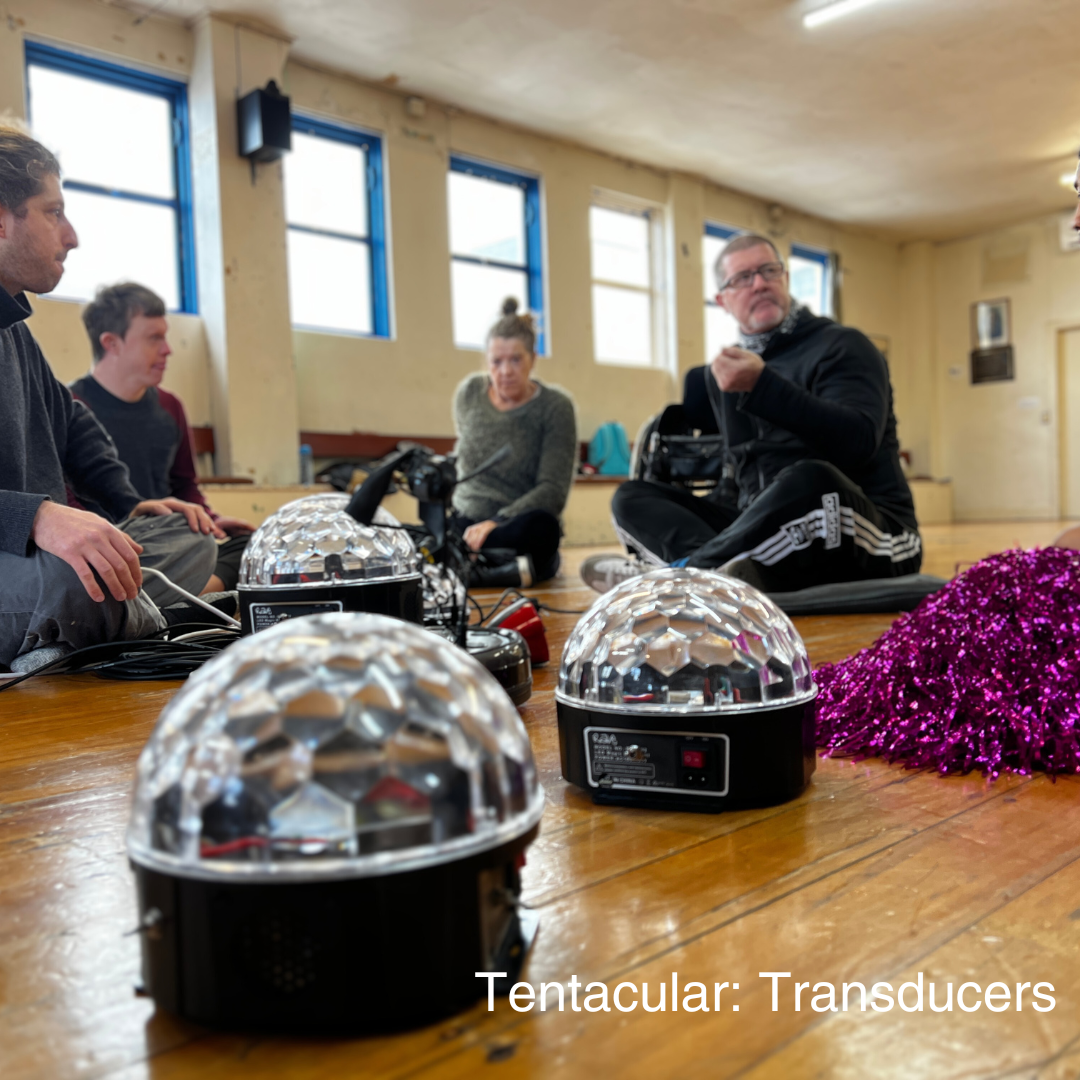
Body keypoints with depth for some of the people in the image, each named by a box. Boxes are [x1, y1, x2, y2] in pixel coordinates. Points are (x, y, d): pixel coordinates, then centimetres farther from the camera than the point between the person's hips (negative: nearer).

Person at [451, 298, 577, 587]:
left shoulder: (555, 406, -6)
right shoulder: (469, 393, 6)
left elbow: (553, 490, -15)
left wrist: (497, 522, -28)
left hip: (518, 527, -4)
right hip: (465, 521, 4)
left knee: (542, 526, -40)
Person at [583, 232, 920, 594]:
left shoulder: (841, 346, 0)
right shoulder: (725, 367, 18)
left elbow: (858, 442, -20)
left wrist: (762, 386, -27)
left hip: (866, 538, -5)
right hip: (769, 536, 6)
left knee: (811, 480, -39)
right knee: (632, 496, -5)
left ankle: (681, 571, -30)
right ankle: (712, 569, -36)